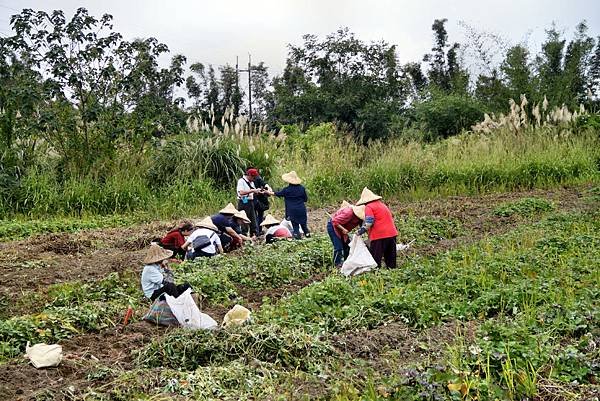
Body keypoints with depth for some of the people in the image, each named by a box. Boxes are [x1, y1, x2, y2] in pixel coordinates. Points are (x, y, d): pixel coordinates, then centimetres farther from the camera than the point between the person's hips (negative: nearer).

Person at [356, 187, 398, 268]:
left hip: (379, 235, -8)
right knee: (390, 256, 15)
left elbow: (369, 222, -18)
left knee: (375, 258, 0)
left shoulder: (369, 207, -6)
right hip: (391, 233, 8)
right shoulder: (382, 204, 19)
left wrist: (360, 231, -9)